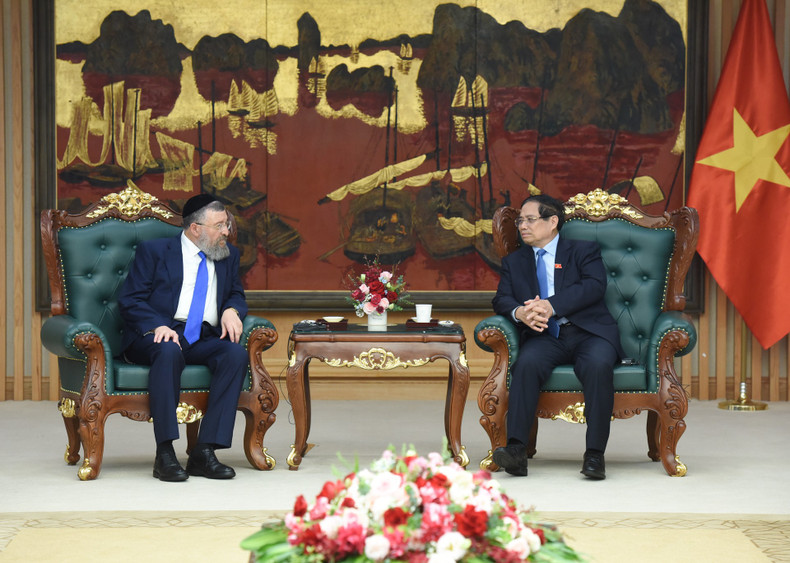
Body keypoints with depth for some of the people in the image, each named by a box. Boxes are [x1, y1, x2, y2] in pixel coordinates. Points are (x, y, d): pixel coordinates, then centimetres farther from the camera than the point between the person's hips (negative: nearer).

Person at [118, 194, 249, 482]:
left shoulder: (228, 256, 19)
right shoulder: (154, 251, 6)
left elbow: (237, 295, 26)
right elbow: (130, 301, 0)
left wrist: (232, 311, 0)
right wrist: (158, 326, -20)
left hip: (205, 339, 4)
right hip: (159, 336, -4)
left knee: (237, 354, -28)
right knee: (169, 351, -39)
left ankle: (204, 452, -30)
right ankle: (165, 454, -37)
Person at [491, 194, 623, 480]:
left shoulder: (584, 251, 13)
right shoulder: (514, 261, 24)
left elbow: (594, 286, -6)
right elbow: (501, 299, 9)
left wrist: (551, 305, -20)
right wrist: (519, 312, -17)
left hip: (587, 331, -2)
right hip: (545, 336, 2)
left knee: (598, 365, -35)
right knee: (526, 363, -33)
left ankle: (595, 454, -34)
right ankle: (516, 450, -40)